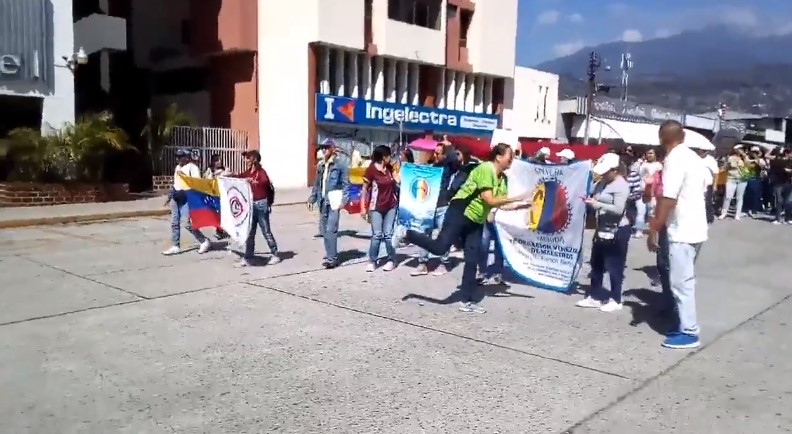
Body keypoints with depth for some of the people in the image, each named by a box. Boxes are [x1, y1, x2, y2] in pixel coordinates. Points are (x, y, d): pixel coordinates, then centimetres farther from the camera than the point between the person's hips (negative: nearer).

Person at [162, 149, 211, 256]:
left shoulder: (192, 167, -9)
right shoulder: (177, 167, 17)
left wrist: (185, 175, -23)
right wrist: (170, 196, 25)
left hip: (186, 199, -8)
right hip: (176, 198, 9)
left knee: (187, 224, -9)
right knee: (174, 223, 7)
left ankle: (205, 241, 8)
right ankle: (175, 247, 13)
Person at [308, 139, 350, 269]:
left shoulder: (340, 164, -4)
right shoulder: (321, 166, 17)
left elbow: (345, 184, -8)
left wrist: (344, 200, -16)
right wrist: (312, 199, 18)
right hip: (323, 202, 7)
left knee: (331, 230, -11)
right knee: (324, 230, 10)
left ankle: (332, 258, -6)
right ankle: (330, 255, 21)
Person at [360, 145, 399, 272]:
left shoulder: (390, 168, 5)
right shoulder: (371, 170, -10)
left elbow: (398, 184, 14)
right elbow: (364, 189, -8)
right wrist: (363, 207, -10)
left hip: (391, 206, 4)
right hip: (376, 207, -4)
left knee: (388, 234, 3)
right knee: (377, 235, -5)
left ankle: (391, 260, 11)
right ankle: (372, 261, 6)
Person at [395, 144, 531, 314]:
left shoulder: (503, 179, 10)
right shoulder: (486, 169, -16)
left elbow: (501, 205, 10)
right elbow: (489, 200, -21)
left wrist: (520, 205, -1)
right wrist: (515, 198, -18)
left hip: (476, 221, 9)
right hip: (460, 212, -8)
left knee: (472, 261, 6)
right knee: (439, 247, -16)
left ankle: (468, 302, 13)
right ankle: (407, 234, 7)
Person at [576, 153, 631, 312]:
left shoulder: (621, 186, -15)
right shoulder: (601, 183, 9)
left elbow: (618, 209, -24)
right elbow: (597, 202, 17)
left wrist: (597, 204, -25)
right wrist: (589, 201, -4)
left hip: (617, 231, -8)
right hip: (602, 228, 8)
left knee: (614, 266, 1)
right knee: (596, 264, 12)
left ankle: (615, 300, 13)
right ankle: (594, 296, 22)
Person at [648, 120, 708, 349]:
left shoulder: (674, 160, -16)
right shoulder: (694, 158, 13)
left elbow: (668, 200, -22)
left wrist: (653, 231, -18)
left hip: (682, 231, -10)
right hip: (695, 228, 10)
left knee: (681, 283, -3)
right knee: (686, 280, 16)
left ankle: (689, 333, 3)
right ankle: (686, 326, 23)